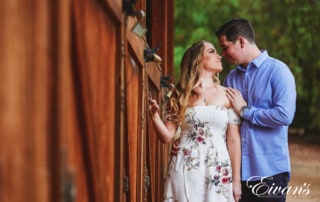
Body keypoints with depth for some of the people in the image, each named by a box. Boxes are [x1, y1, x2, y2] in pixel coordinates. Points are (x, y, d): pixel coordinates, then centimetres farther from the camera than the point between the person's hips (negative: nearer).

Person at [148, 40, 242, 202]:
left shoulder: (227, 95, 5)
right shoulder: (181, 95, 7)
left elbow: (234, 140, 4)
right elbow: (167, 137, 5)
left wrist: (236, 180, 2)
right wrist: (154, 115, -13)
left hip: (218, 172, 0)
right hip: (185, 170, 0)